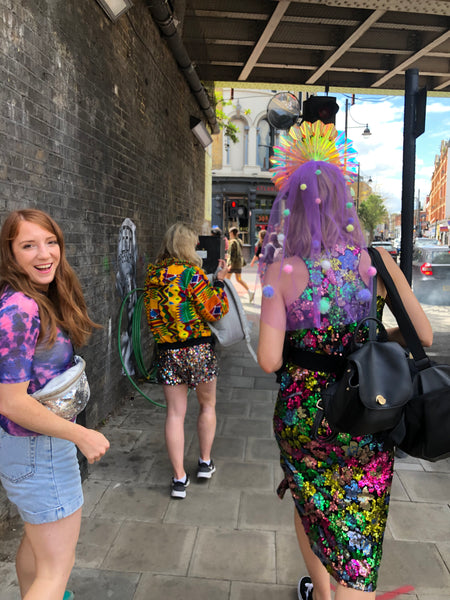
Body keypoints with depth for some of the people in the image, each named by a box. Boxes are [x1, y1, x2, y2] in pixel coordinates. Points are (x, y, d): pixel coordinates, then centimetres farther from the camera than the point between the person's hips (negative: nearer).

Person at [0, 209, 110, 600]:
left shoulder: (42, 301, 3)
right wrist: (82, 436, -20)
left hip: (36, 443, 9)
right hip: (39, 449, -9)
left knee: (37, 536, 31)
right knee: (57, 568, 6)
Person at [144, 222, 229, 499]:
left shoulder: (153, 275, 5)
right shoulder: (192, 273, -14)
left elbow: (152, 313, 13)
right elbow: (215, 311, -12)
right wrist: (219, 281, -2)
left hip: (166, 351, 4)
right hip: (198, 349, -4)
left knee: (175, 412, 7)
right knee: (208, 405, 18)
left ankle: (179, 478, 12)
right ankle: (205, 462, 30)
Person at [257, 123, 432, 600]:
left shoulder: (282, 272, -14)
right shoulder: (375, 261, -10)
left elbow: (269, 361, -17)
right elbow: (422, 335, -4)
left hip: (301, 418, 1)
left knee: (309, 505, 29)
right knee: (356, 538, 14)